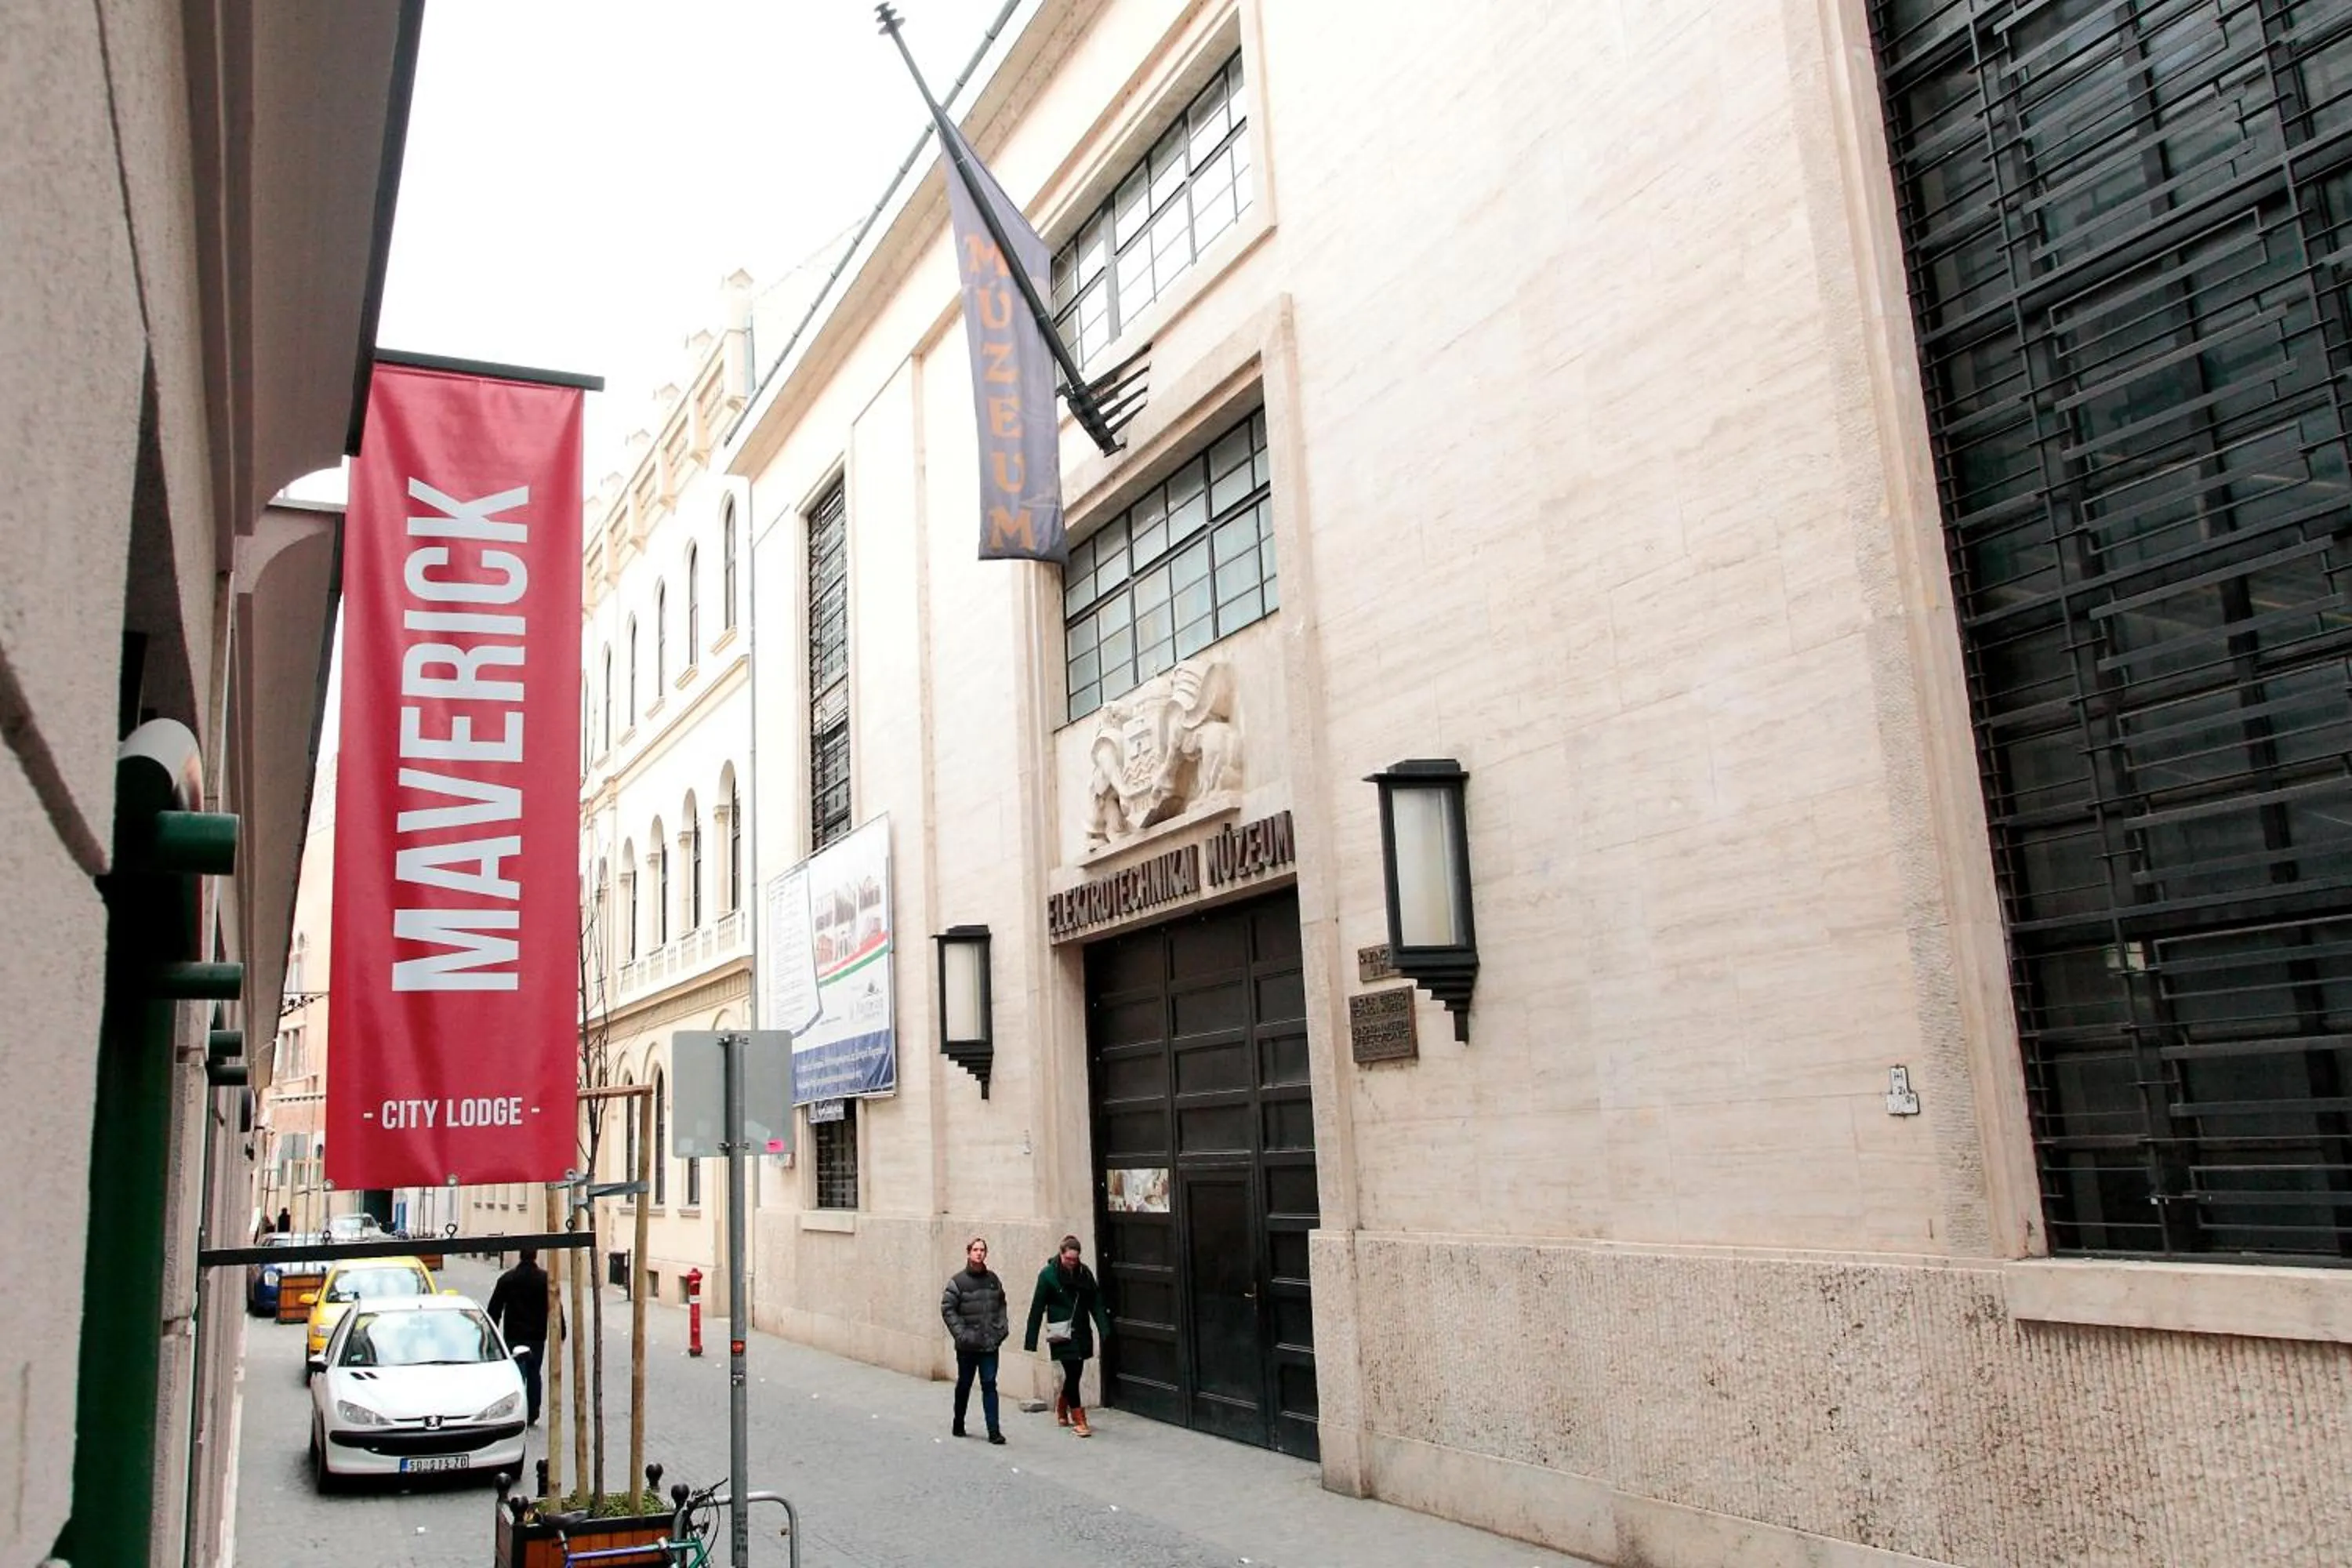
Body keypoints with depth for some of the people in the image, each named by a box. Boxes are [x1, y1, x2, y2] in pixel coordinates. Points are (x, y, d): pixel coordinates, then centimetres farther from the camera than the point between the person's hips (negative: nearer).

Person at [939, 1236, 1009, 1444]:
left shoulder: (993, 1280, 7)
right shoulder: (958, 1281, -6)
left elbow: (1001, 1305, 17)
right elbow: (947, 1308, -8)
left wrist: (1002, 1327, 4)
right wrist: (961, 1334, -14)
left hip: (990, 1344, 2)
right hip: (967, 1346, -2)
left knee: (989, 1385, -4)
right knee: (964, 1385, 12)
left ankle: (994, 1430, -5)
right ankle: (958, 1425, 31)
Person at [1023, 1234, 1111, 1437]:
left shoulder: (1085, 1273, 3)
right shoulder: (1048, 1275, -8)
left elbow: (1096, 1304, 3)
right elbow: (1037, 1308, -7)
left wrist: (1105, 1329, -7)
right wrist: (1030, 1340, -8)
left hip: (1082, 1333, 4)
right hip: (1062, 1334, -4)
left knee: (1074, 1373, 12)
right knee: (1072, 1374, -7)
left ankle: (1061, 1408, 36)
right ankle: (1079, 1420, 2)